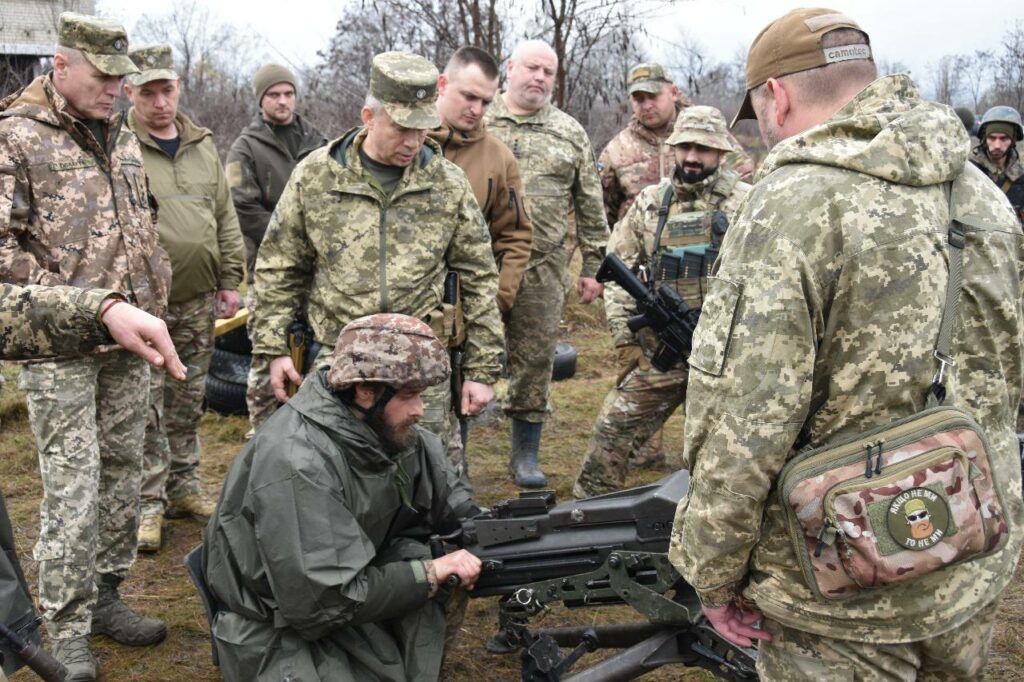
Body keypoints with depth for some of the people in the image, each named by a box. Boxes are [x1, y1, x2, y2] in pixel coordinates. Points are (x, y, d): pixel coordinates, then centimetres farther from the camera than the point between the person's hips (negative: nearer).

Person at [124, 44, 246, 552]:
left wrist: (230, 280, 11)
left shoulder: (202, 146, 11)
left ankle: (183, 488, 27)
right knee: (146, 405, -1)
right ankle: (148, 504, 9)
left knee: (188, 402, 15)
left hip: (197, 301, 5)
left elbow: (225, 219, 15)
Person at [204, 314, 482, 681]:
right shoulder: (297, 463, -30)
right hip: (284, 625, -7)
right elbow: (324, 600, -31)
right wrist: (431, 574, -27)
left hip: (354, 582, 7)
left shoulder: (385, 426, -8)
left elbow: (448, 495, 3)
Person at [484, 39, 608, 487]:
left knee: (535, 361, 5)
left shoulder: (571, 134, 11)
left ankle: (525, 454, 18)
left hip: (543, 267, 1)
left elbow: (590, 208, 12)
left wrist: (592, 266, 8)